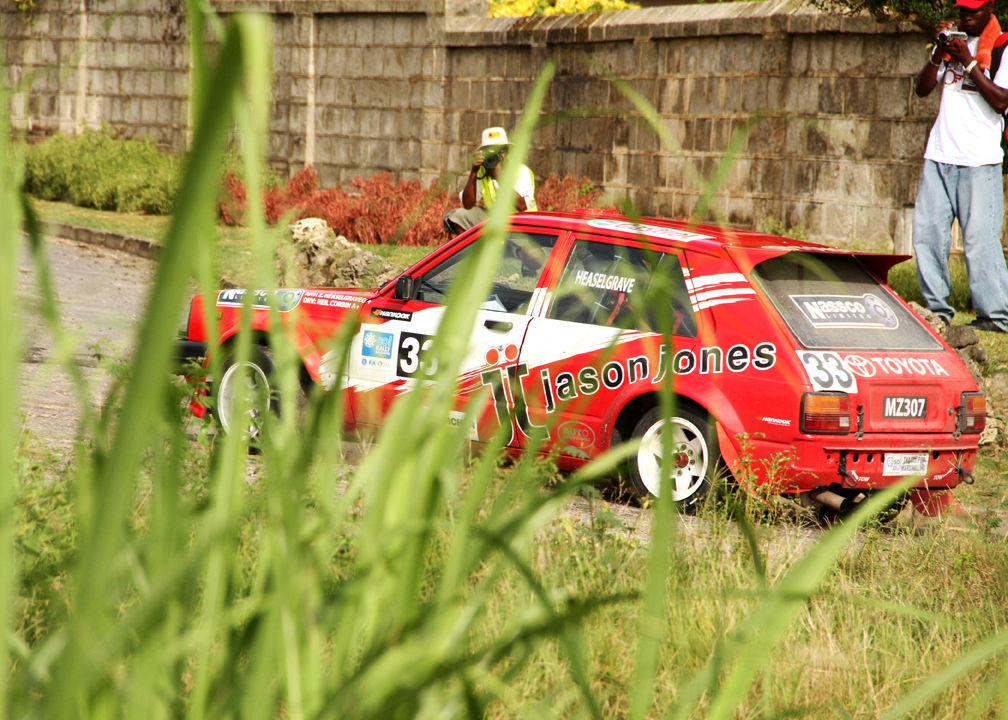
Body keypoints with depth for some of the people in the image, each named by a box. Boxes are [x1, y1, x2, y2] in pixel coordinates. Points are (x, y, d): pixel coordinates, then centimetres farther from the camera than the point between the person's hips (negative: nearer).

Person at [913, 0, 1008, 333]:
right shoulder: (953, 42, 16)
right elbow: (922, 89, 10)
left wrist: (968, 62, -14)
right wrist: (938, 53, -4)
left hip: (980, 159, -5)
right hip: (940, 155, 6)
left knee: (980, 238, -11)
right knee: (926, 231, 1)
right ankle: (937, 309, 10)